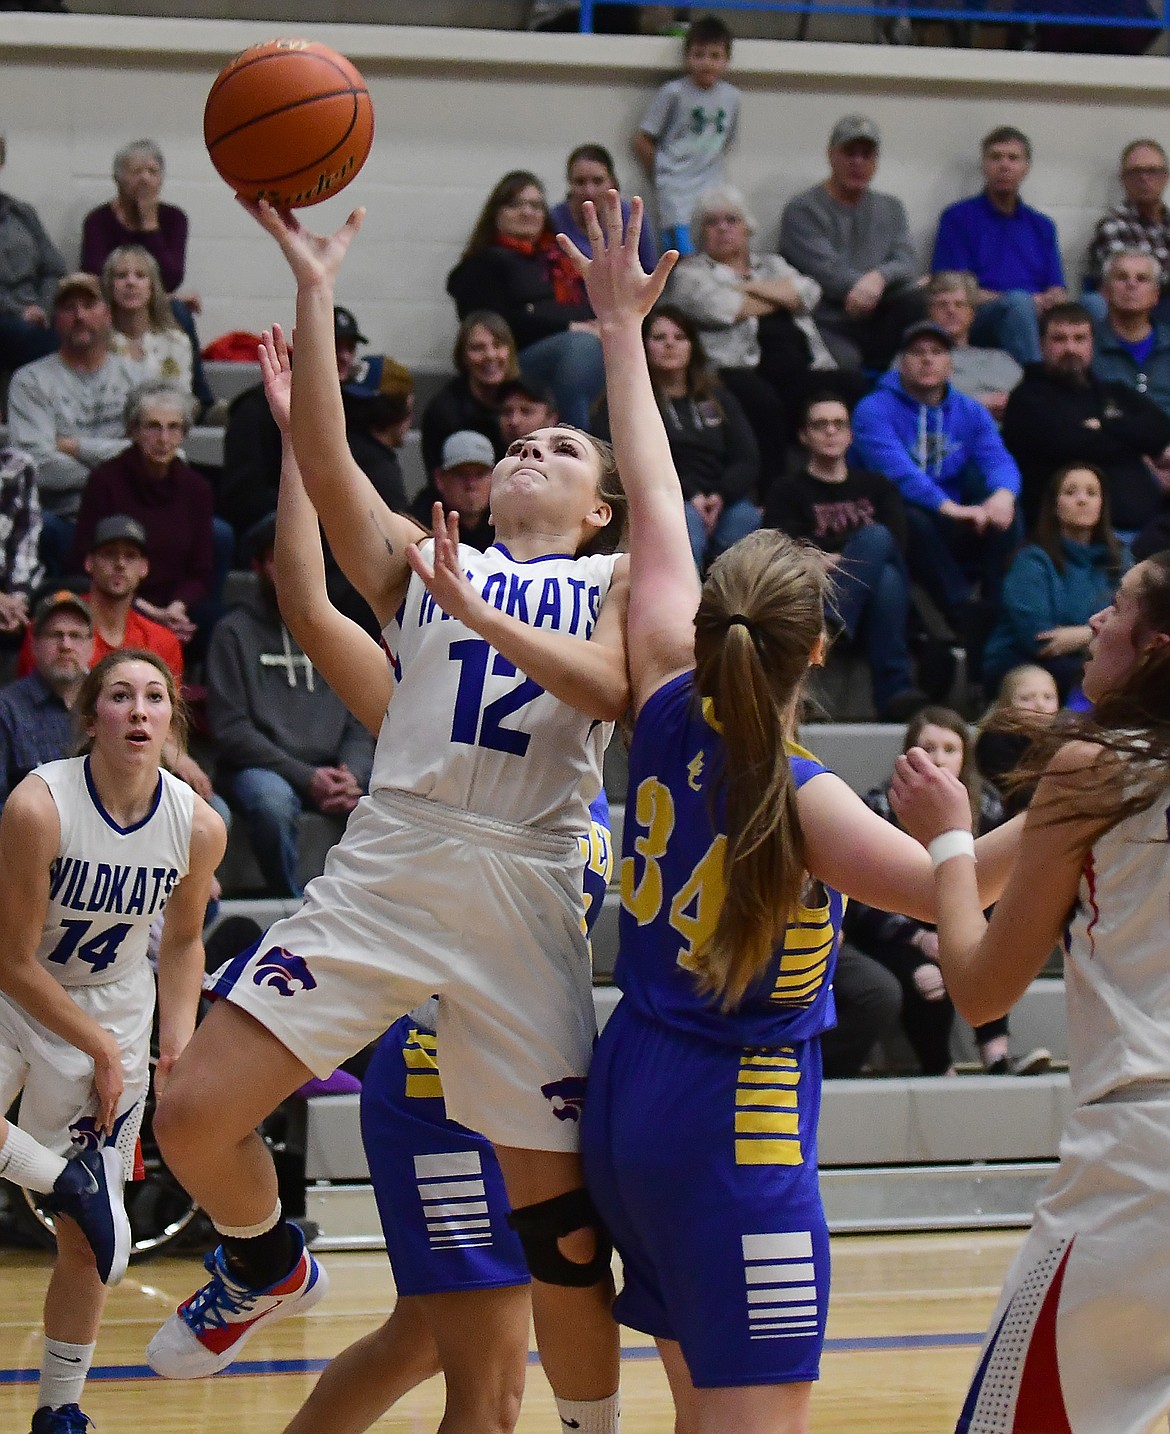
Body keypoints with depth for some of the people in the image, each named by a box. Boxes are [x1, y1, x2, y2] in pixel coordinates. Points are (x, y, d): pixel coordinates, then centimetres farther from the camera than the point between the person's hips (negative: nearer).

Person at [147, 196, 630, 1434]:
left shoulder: (619, 581, 13)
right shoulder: (420, 562, 16)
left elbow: (610, 688, -8)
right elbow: (323, 463, -1)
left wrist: (475, 612, -16)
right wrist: (315, 292, -6)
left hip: (525, 890, -1)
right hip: (384, 866, 2)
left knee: (560, 1215, 0)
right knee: (193, 1119, -8)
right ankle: (266, 1267, 23)